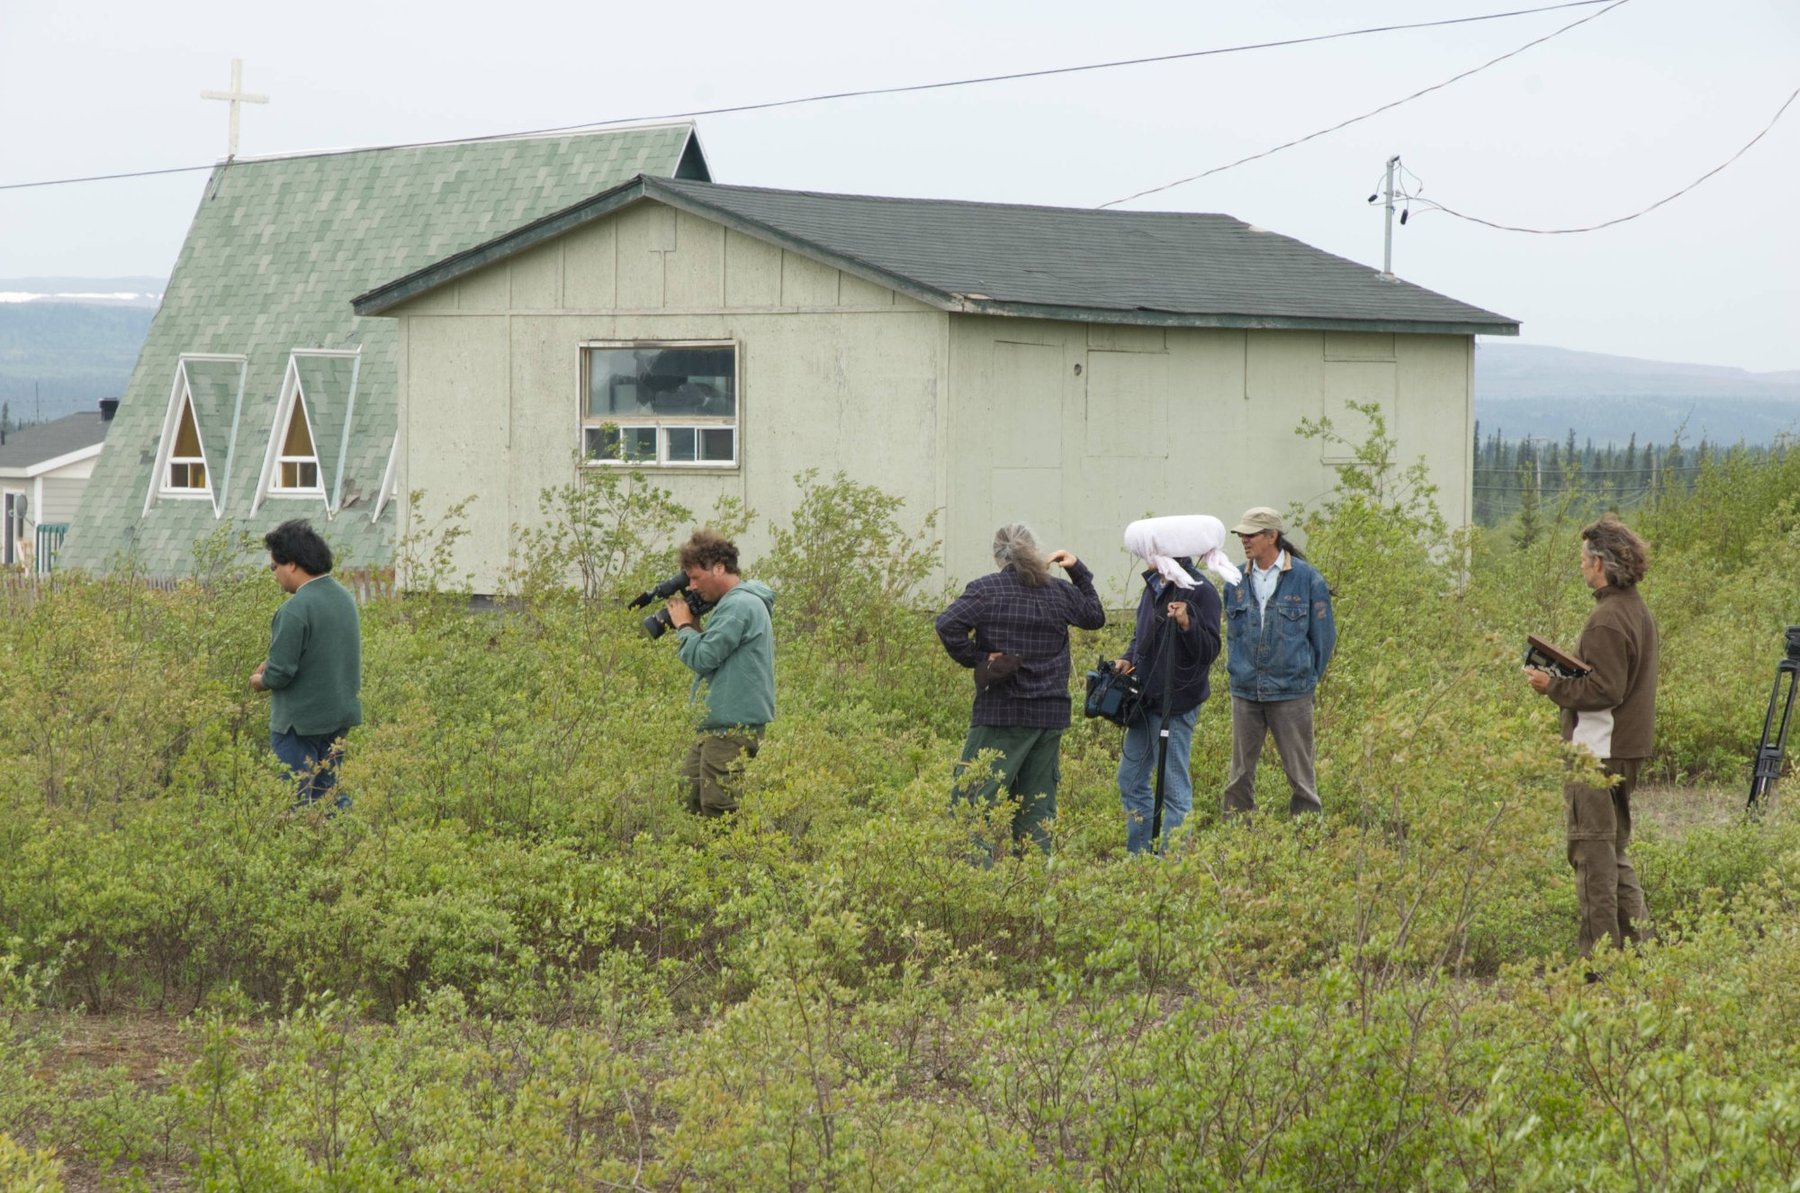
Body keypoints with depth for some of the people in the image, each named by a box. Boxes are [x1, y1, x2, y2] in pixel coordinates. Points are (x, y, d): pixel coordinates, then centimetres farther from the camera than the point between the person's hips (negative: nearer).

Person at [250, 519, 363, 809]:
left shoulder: (295, 609, -21)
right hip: (340, 717, 8)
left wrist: (259, 681, 1)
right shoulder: (344, 597, 6)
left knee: (295, 804, 0)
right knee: (330, 793, 16)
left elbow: (280, 673, -21)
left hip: (300, 723, -8)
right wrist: (270, 663, 9)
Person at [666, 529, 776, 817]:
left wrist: (683, 625, -1)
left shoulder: (738, 606, -16)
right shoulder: (734, 602, 18)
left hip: (732, 728, -11)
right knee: (687, 801, 10)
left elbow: (702, 658, -17)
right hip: (717, 726, 11)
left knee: (718, 810, -10)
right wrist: (690, 627, 10)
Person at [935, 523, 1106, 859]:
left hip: (1000, 712, -5)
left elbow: (948, 624, -20)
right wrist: (1079, 571, 25)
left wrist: (975, 658, -8)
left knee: (975, 796, -5)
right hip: (1050, 714, 5)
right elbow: (1095, 616, 24)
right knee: (1037, 803, 11)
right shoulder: (1059, 592, 6)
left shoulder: (987, 589, -6)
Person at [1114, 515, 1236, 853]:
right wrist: (1128, 659, 4)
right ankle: (1139, 855, 24)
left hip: (1176, 704, -9)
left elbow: (1209, 651, -18)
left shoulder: (1200, 592, -15)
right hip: (1145, 699, 9)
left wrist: (1186, 624, -33)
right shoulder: (1154, 585, 10)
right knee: (1131, 780, 15)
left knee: (1173, 787, -3)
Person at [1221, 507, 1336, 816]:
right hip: (1245, 692, 4)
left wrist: (1307, 677, 6)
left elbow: (1324, 636, 2)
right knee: (1240, 772, 7)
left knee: (1299, 773, 0)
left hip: (1291, 694, -4)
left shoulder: (1307, 579, -5)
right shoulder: (1236, 581, 6)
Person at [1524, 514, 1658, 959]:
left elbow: (1604, 690, -23)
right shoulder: (1639, 611, 12)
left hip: (1597, 752, -10)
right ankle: (1637, 937, 18)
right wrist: (1563, 679, 15)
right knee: (1614, 850, 17)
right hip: (1627, 748, 10)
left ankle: (1598, 949, -2)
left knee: (1592, 849, -4)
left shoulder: (1607, 619, -19)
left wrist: (1553, 686, -13)